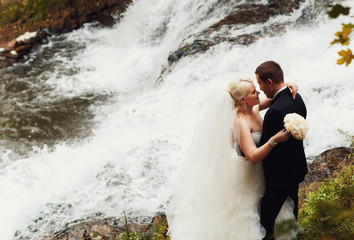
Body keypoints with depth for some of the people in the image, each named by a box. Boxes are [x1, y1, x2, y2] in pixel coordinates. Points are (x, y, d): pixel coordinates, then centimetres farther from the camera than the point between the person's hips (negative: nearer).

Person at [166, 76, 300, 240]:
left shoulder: (254, 108, -11)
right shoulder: (241, 122, -33)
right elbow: (254, 156, -39)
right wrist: (274, 140, -51)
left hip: (258, 170, 8)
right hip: (245, 172, -8)